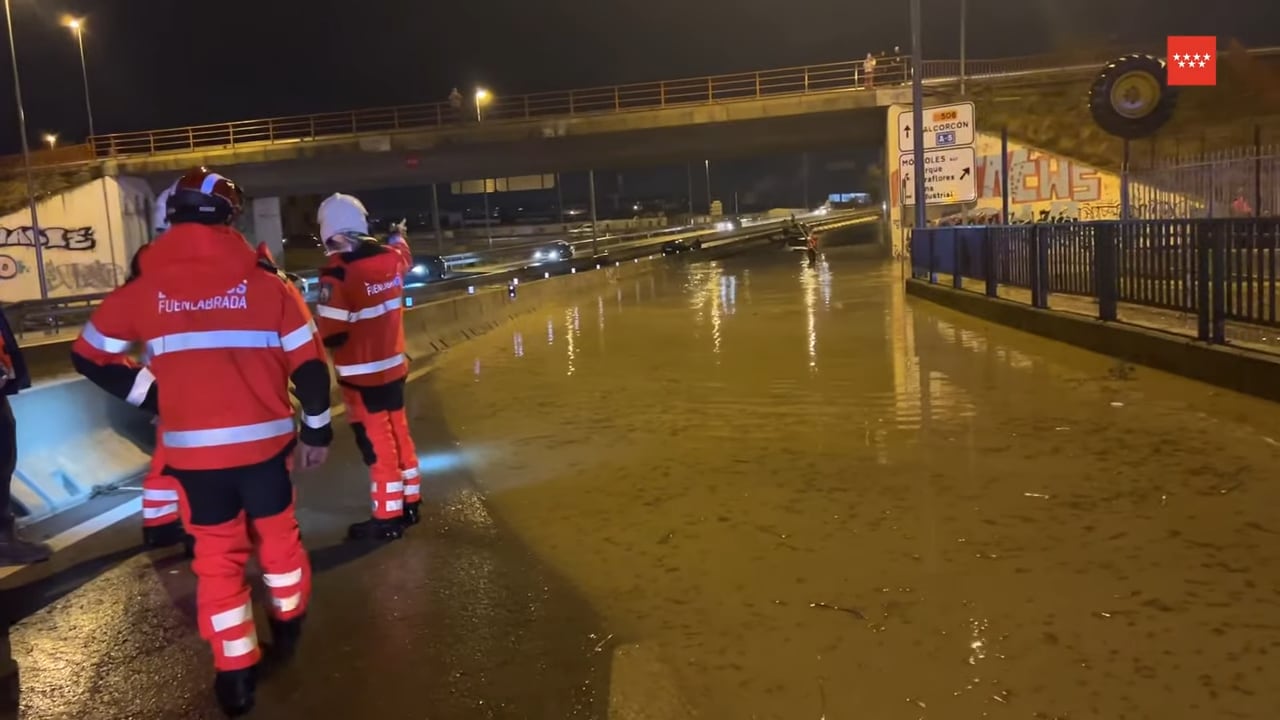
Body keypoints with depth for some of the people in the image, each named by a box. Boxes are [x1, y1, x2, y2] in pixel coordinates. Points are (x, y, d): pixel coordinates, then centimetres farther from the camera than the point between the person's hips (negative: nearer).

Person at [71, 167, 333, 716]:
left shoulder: (144, 289, -1)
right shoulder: (266, 283, -5)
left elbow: (90, 356, 10)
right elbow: (307, 365, -3)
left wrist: (150, 395, 17)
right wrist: (317, 429, 9)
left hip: (193, 451, 0)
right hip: (264, 442, 0)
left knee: (217, 556, 13)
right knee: (277, 535, 22)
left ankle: (236, 674, 19)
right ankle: (289, 626, 41)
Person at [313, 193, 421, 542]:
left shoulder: (337, 272, -21)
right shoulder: (389, 257, -2)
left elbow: (330, 333, -22)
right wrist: (397, 235, 46)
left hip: (362, 374, -6)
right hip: (393, 366, 7)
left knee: (376, 444, 3)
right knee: (398, 435, 18)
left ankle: (387, 518, 13)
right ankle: (409, 503, 31)